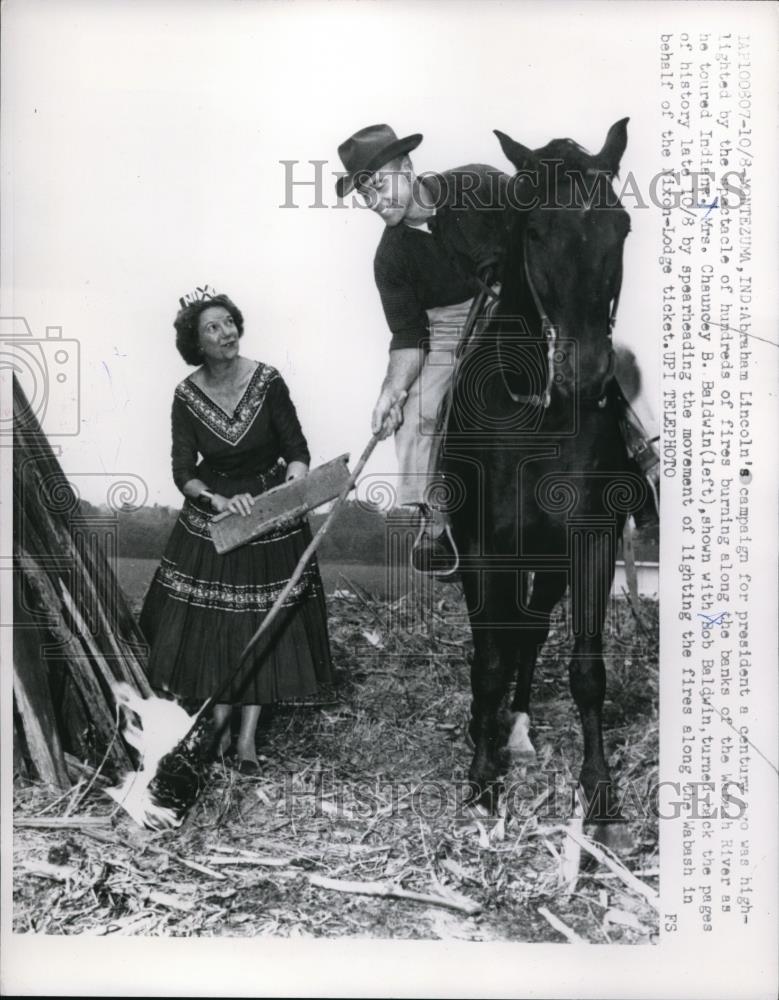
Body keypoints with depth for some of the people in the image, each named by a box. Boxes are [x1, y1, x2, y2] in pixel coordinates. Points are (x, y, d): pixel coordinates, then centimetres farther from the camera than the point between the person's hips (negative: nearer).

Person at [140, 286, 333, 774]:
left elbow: (298, 451, -9)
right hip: (209, 515, 1)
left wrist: (292, 487, -30)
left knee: (264, 623, 2)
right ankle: (220, 717, 26)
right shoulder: (187, 395, -9)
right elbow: (183, 472, -9)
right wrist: (218, 499, -26)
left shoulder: (268, 382, -13)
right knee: (209, 623, 6)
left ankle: (247, 734, 13)